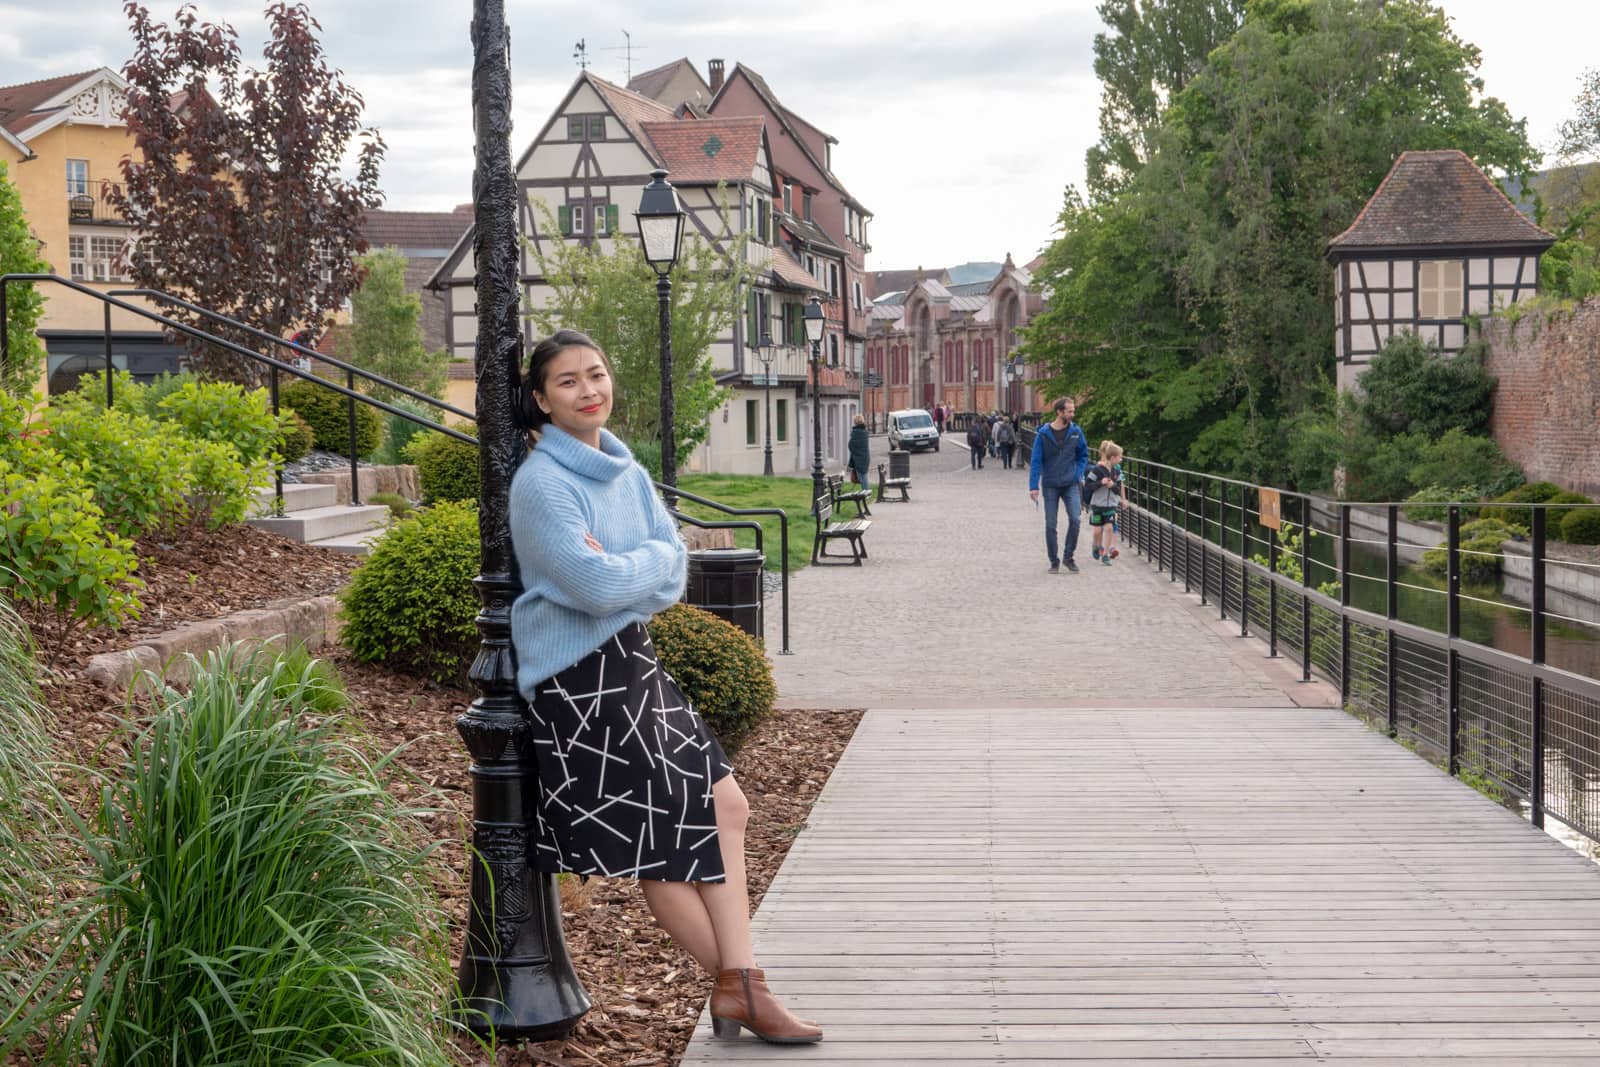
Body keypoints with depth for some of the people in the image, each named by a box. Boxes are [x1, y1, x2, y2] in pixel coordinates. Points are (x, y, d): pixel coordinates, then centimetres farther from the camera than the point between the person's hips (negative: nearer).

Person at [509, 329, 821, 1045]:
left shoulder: (623, 468, 10)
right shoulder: (541, 482, -15)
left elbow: (674, 568, 3)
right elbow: (594, 587, -23)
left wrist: (622, 569, -15)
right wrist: (650, 562, -7)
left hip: (634, 663, 9)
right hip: (581, 681, -9)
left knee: (722, 805, 5)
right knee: (653, 844, 1)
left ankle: (740, 989, 8)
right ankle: (740, 989, 14)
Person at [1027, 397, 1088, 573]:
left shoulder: (1075, 432, 1)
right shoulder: (1044, 434, -6)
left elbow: (1083, 455, 13)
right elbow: (1035, 461, -6)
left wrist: (1078, 474, -2)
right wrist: (1033, 486, -12)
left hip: (1071, 485, 1)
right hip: (1050, 486, -1)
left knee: (1074, 519, -13)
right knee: (1050, 525, 3)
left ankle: (1068, 556, 4)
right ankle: (1054, 561, 15)